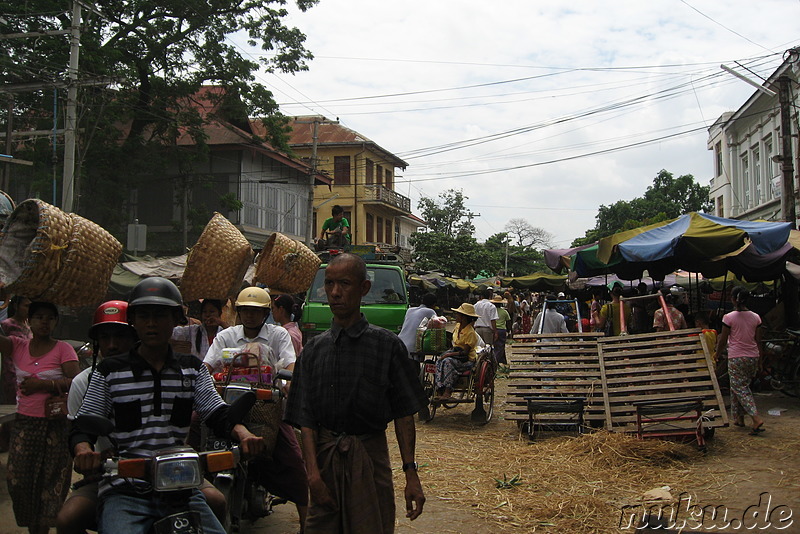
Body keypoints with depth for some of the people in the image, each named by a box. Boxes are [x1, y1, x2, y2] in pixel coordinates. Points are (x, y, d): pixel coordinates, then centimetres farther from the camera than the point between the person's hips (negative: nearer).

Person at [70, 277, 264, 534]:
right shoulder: (109, 371, 7)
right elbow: (82, 425, 5)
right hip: (125, 491, -2)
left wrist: (243, 434, -16)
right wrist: (84, 451, -19)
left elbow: (218, 414, 6)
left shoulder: (193, 369, 13)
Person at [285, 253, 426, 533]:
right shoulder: (314, 349, 5)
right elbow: (305, 418, 1)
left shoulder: (387, 345, -3)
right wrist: (313, 471, -10)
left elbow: (404, 414, -2)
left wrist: (410, 474, -6)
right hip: (324, 457, 2)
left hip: (370, 457, -2)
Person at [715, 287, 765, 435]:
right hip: (753, 357, 5)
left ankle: (756, 419, -17)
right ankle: (739, 417, 21)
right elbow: (758, 341, 7)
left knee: (740, 389, -2)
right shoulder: (755, 317, 2)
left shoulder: (729, 317, -10)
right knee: (743, 387, 17)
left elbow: (723, 341, -5)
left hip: (736, 359, -5)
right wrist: (760, 359, 17)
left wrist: (716, 355, 11)